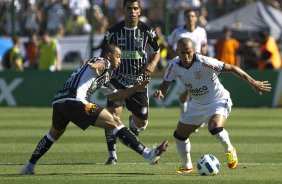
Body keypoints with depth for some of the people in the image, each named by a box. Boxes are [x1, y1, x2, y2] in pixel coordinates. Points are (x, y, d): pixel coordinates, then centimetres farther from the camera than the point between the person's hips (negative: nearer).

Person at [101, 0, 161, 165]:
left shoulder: (147, 31, -4)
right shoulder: (114, 31, -5)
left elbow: (157, 51, 8)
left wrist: (152, 64, -11)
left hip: (139, 82, 1)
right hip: (118, 80, -1)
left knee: (142, 123, 6)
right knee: (113, 115, -20)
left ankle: (133, 123, 46)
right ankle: (112, 154, -8)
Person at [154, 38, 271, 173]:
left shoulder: (203, 62, -30)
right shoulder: (174, 65, -15)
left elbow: (231, 68, -24)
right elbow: (166, 83, -3)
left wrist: (252, 82, -24)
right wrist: (160, 91, -28)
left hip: (218, 100, -6)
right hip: (197, 104, 6)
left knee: (214, 127, -33)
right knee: (179, 135, 7)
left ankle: (230, 150, -2)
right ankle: (187, 166, 30)